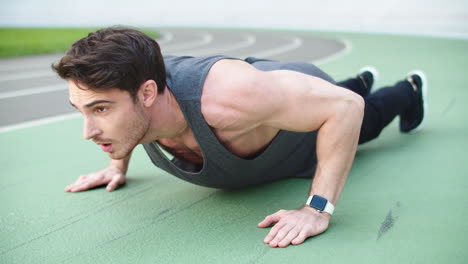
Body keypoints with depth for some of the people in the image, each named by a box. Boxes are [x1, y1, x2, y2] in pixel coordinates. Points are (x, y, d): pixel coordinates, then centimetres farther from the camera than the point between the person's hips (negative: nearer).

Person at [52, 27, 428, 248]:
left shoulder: (220, 98, -55)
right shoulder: (129, 91, -34)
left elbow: (346, 106, -48)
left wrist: (319, 209, -51)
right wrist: (118, 165, -6)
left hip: (312, 99, -5)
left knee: (368, 114, 33)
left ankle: (410, 90, 66)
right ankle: (361, 80, 75)